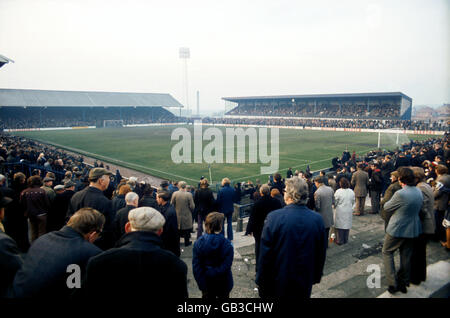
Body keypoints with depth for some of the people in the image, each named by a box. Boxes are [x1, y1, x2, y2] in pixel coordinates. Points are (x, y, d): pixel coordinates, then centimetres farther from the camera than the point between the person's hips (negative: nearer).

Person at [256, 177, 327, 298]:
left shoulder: (273, 218, -20)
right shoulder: (318, 219, -10)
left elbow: (265, 254, -14)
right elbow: (321, 253, 1)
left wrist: (261, 280, -1)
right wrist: (316, 277, 16)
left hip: (277, 284, -2)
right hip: (305, 285, 3)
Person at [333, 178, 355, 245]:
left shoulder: (338, 191, -17)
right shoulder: (351, 192, -3)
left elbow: (335, 202, -9)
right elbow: (353, 202, 6)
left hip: (340, 211, -4)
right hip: (348, 211, 4)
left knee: (340, 225, 6)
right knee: (347, 225, 15)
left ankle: (339, 241, 12)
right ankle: (345, 240, 26)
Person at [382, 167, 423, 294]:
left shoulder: (400, 194, -25)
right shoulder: (419, 192, -1)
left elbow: (387, 207, -12)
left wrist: (388, 202, 7)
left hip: (398, 229, -7)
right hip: (413, 229, 7)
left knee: (387, 252, 9)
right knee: (406, 256, 17)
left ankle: (393, 283, 5)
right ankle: (403, 283, 28)